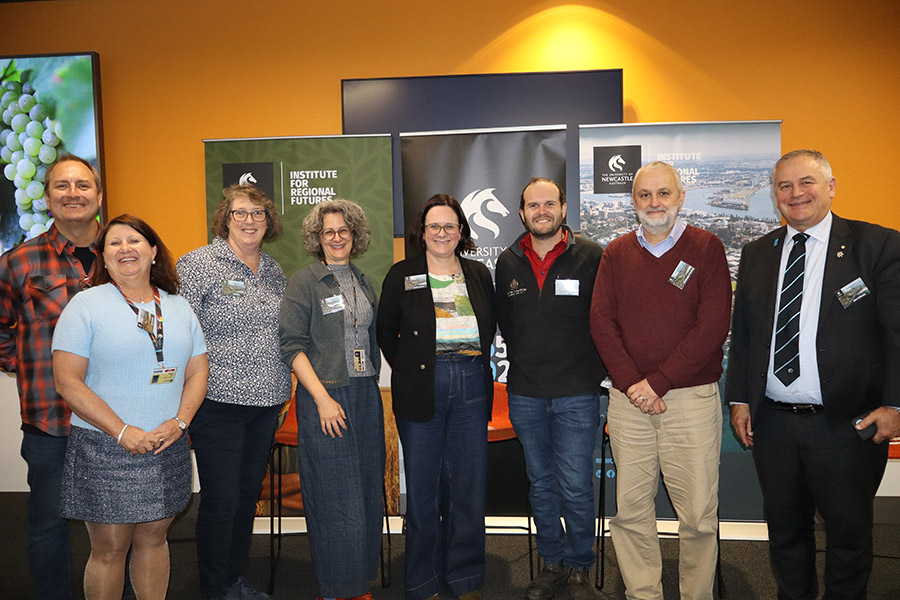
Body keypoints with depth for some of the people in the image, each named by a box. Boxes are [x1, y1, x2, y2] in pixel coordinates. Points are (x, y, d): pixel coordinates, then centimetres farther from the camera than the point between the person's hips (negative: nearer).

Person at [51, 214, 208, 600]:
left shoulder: (178, 307, 10)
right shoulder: (86, 305, -4)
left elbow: (197, 371, 10)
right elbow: (67, 382, -10)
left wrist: (180, 421, -6)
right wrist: (123, 432, -15)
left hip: (168, 448, 4)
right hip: (105, 448, -4)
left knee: (153, 538, 14)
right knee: (109, 550, 5)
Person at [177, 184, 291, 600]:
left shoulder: (274, 270, 11)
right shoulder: (198, 264, -7)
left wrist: (283, 390, 15)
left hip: (266, 403, 6)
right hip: (218, 403, -6)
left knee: (249, 494, 16)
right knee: (220, 500, 1)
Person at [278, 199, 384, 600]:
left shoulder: (364, 282, 13)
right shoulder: (304, 282, -4)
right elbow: (292, 345, -10)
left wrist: (371, 383, 13)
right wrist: (323, 398, -16)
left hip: (366, 396, 6)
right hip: (325, 396, -5)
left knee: (367, 493, 10)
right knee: (334, 498, -1)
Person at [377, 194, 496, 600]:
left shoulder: (479, 275, 10)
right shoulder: (401, 276, 4)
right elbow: (385, 332, 9)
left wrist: (475, 366, 8)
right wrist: (407, 369, 4)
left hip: (471, 388, 2)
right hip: (421, 390, -2)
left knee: (470, 485, 7)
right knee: (423, 489, 5)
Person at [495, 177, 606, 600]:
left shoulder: (592, 257, -5)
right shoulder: (508, 262, 7)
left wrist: (594, 371, -2)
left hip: (576, 395, -4)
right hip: (524, 395, 4)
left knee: (575, 489, 1)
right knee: (541, 485, 15)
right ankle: (553, 562, 32)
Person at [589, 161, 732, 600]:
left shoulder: (706, 248, 2)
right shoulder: (616, 253, 10)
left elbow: (713, 325, -7)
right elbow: (601, 321, 4)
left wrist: (659, 381, -11)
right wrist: (631, 384, -8)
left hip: (691, 397, -2)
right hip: (628, 399, 3)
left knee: (698, 514, 2)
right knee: (630, 510, 7)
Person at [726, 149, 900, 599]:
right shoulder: (756, 254, 8)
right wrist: (738, 398, 6)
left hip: (846, 426, -3)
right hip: (772, 423, 3)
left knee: (849, 534, 14)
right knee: (785, 529, 18)